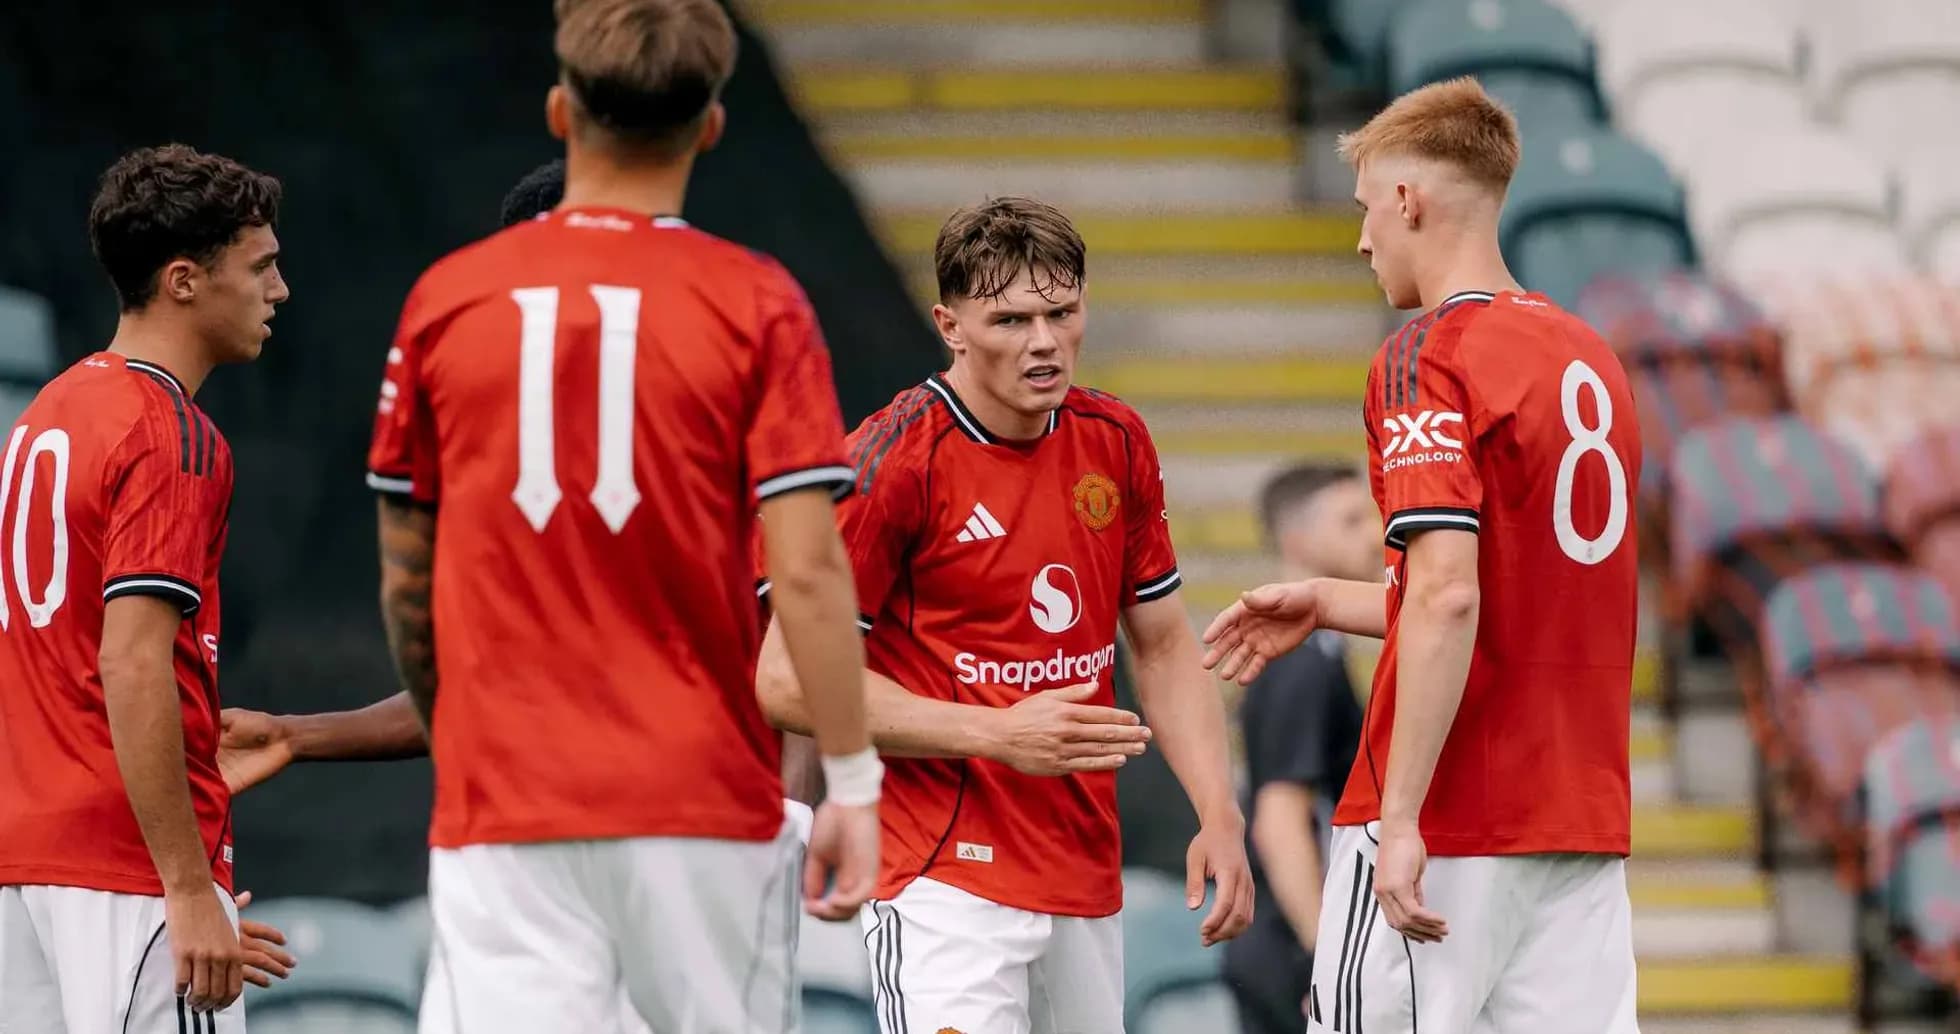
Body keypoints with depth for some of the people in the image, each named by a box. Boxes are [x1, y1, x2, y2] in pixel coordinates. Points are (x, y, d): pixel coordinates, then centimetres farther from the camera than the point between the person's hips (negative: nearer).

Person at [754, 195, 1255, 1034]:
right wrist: (998, 732, -19)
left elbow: (1164, 648, 17)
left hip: (1088, 883, 7)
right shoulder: (893, 460, -12)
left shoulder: (1117, 443, 8)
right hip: (947, 879, -7)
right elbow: (787, 680, -13)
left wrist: (1218, 814, 3)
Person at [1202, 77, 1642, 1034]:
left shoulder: (1427, 356, -10)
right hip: (1585, 823, 7)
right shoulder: (1588, 355, 14)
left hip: (1451, 820, -7)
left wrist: (1401, 818, -21)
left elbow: (1449, 596, -21)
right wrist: (1327, 603, 27)